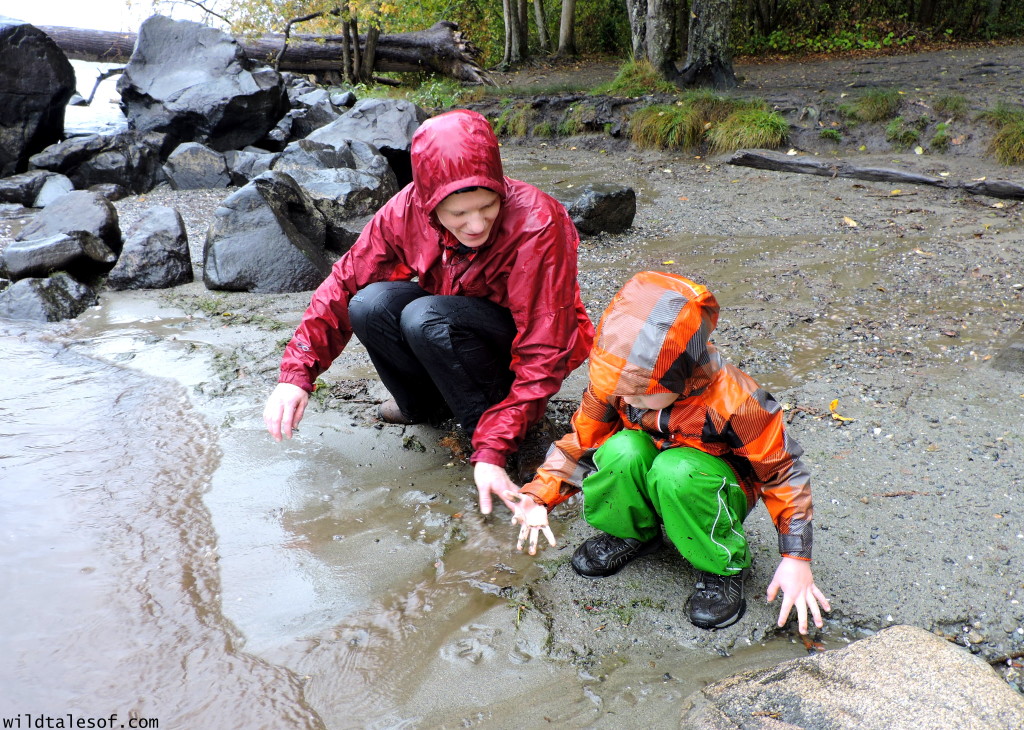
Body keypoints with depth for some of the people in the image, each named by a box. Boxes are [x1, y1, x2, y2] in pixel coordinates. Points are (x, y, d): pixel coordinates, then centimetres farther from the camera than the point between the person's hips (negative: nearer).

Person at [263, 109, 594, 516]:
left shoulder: (537, 226, -31)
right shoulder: (408, 209, -18)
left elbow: (543, 356, -29)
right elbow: (346, 282, -8)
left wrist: (493, 451, -35)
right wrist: (296, 373, -17)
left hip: (517, 346, -5)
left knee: (425, 318, -33)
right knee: (371, 304, -23)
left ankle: (487, 429, -11)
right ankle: (425, 405, 3)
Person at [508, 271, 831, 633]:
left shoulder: (733, 402, -30)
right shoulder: (612, 384, -21)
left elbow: (783, 472, -17)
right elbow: (582, 441, -6)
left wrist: (796, 558, -20)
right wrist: (541, 494, -20)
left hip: (715, 491, -2)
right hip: (642, 487, 3)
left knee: (673, 470, -38)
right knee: (622, 450, -33)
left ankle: (723, 568, -12)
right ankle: (630, 534, -1)